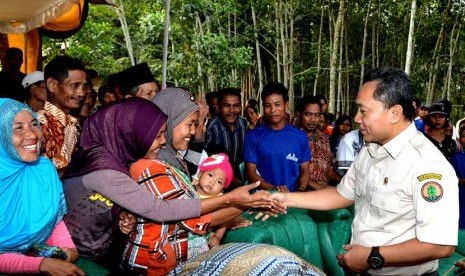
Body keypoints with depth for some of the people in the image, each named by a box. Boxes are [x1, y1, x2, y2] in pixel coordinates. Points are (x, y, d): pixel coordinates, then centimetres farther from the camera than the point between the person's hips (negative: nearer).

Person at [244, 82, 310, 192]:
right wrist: (272, 188, -16)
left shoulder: (300, 136, 7)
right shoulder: (254, 135, 2)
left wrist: (300, 191, -9)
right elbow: (250, 171, -1)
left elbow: (304, 170, 10)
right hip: (264, 195, -2)